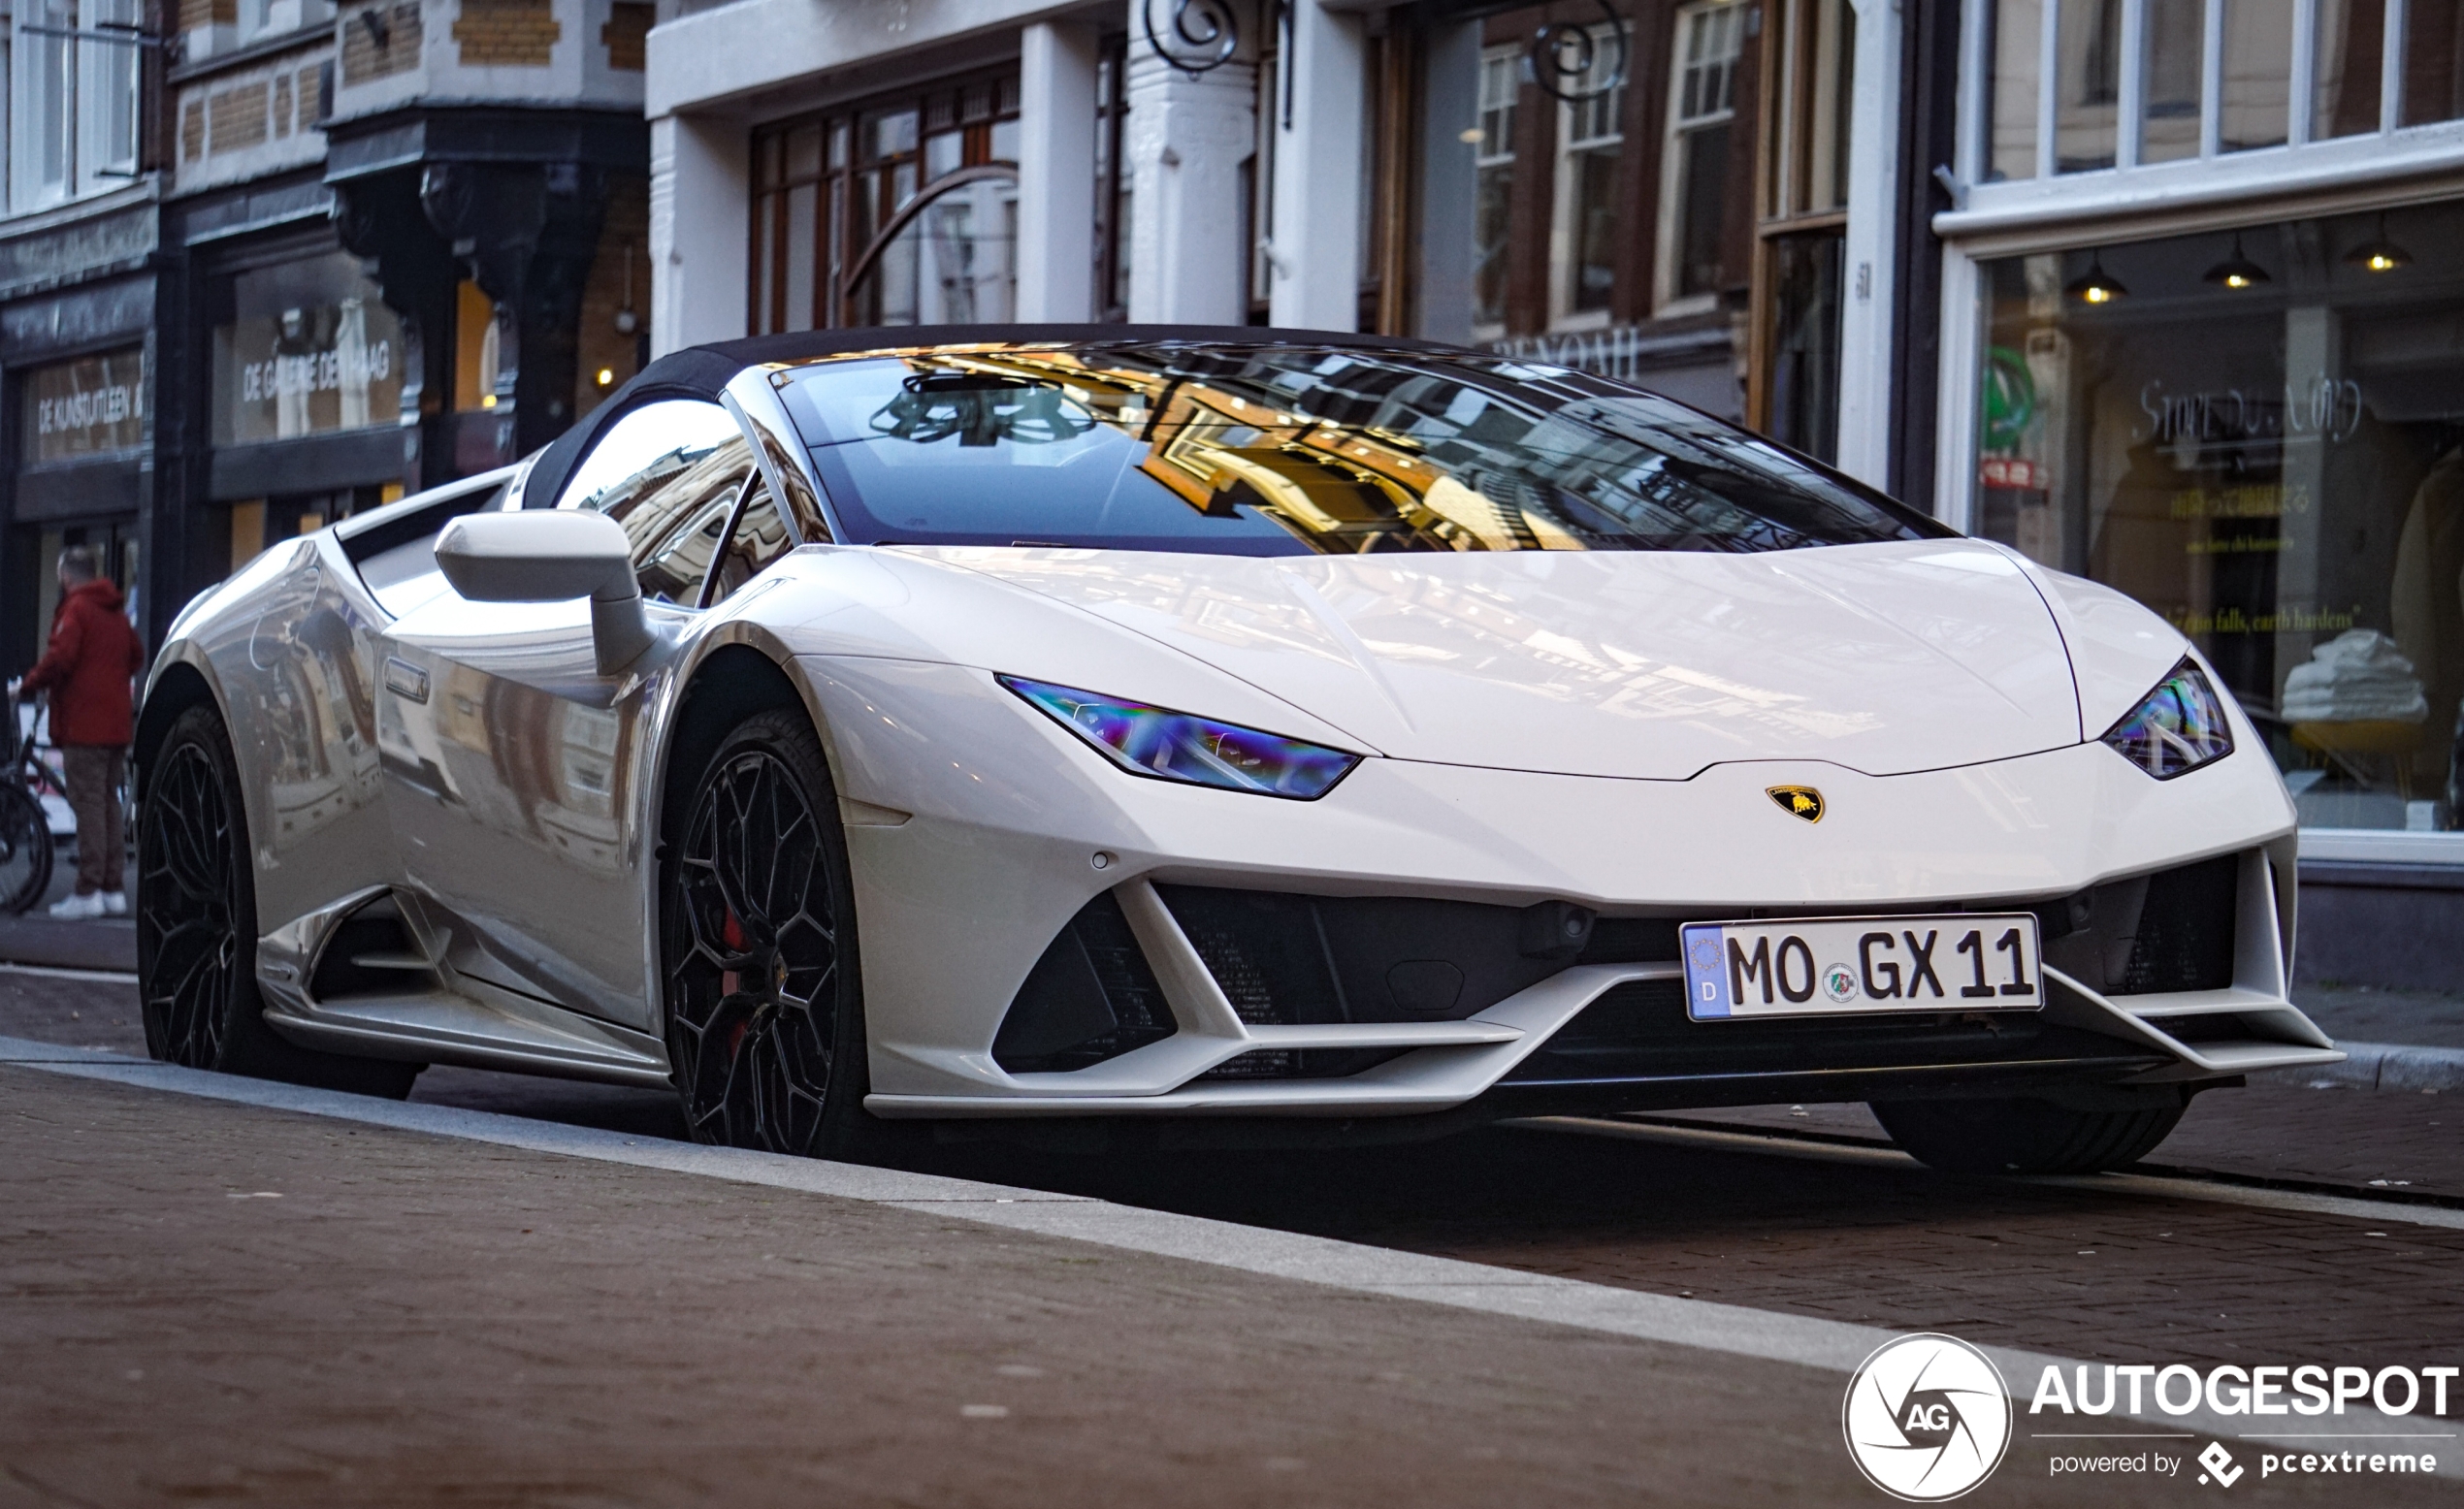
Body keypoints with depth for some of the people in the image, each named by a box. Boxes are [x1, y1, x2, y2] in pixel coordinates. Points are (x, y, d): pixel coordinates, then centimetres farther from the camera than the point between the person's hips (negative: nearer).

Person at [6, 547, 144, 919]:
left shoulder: (75, 609, -8)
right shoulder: (116, 613, 16)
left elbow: (60, 658, -19)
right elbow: (136, 658, 21)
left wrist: (26, 685, -9)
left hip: (84, 724, -8)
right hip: (116, 724, 8)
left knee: (88, 804, -9)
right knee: (109, 802, 11)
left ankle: (88, 891, -12)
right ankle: (113, 889, 12)